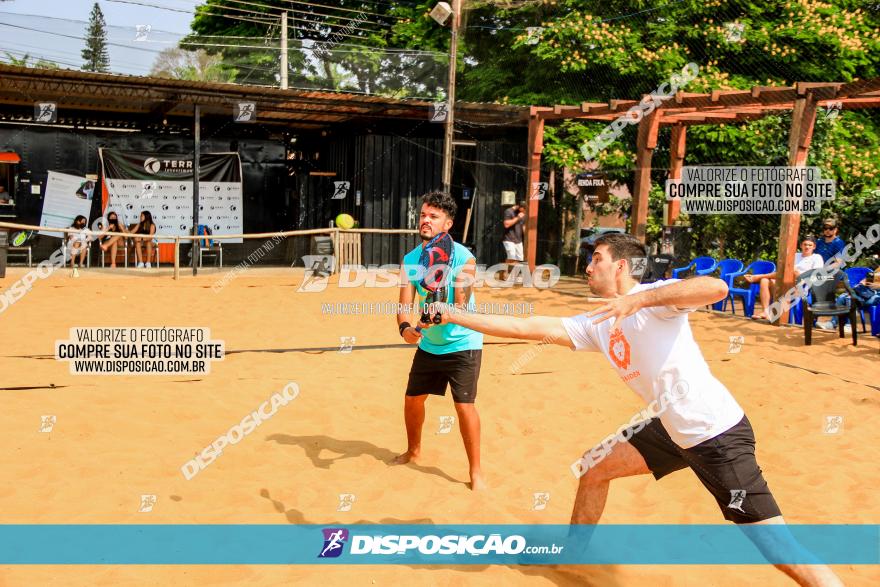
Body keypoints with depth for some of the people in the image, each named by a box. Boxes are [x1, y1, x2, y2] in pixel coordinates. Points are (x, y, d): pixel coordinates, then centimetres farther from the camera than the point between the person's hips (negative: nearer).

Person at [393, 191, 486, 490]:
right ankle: (413, 451, 40)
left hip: (462, 344, -5)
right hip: (428, 344, 5)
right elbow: (405, 303, -10)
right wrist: (404, 327, -30)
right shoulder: (410, 260, -6)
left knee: (464, 405, -11)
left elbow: (460, 310, -25)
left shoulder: (463, 258, -20)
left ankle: (476, 472, 3)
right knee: (412, 399, 13)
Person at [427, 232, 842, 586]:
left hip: (718, 431, -8)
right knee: (594, 468, 17)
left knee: (774, 544, -10)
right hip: (672, 429, 8)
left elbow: (716, 288, -34)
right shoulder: (596, 324, 7)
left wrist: (638, 299, -40)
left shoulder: (652, 296, -15)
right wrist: (453, 316, 5)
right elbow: (526, 327, 6)